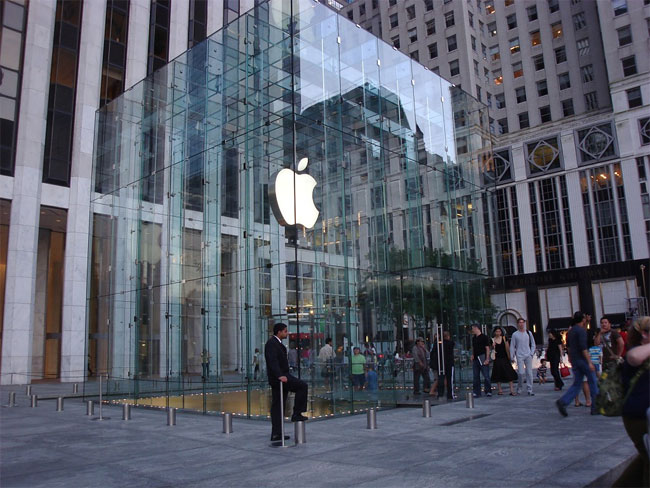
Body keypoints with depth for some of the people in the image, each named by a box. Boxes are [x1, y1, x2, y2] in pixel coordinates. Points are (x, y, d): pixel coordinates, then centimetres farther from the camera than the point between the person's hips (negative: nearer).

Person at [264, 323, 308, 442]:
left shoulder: (277, 343, 20)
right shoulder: (271, 343, -12)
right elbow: (272, 361, -25)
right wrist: (280, 375, -34)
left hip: (281, 376, 10)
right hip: (278, 377, -10)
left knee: (277, 406, 9)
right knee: (302, 385, -14)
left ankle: (276, 434, 12)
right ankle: (296, 414, -8)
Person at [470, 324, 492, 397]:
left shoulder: (484, 337, -7)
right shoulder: (474, 338, 14)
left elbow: (487, 348, -10)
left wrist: (487, 359, -15)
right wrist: (472, 355, 9)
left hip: (483, 360, -7)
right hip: (475, 360, 7)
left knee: (486, 376, -2)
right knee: (476, 377, 8)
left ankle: (488, 391, 8)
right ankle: (476, 392, 13)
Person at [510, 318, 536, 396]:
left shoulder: (529, 333, 8)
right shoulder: (515, 334, 2)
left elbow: (533, 344, 14)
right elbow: (512, 346, 3)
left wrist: (531, 353, 3)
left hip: (528, 356, 2)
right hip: (519, 356, -2)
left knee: (529, 373, -1)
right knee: (520, 373, -10)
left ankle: (530, 390, 5)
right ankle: (519, 389, 7)